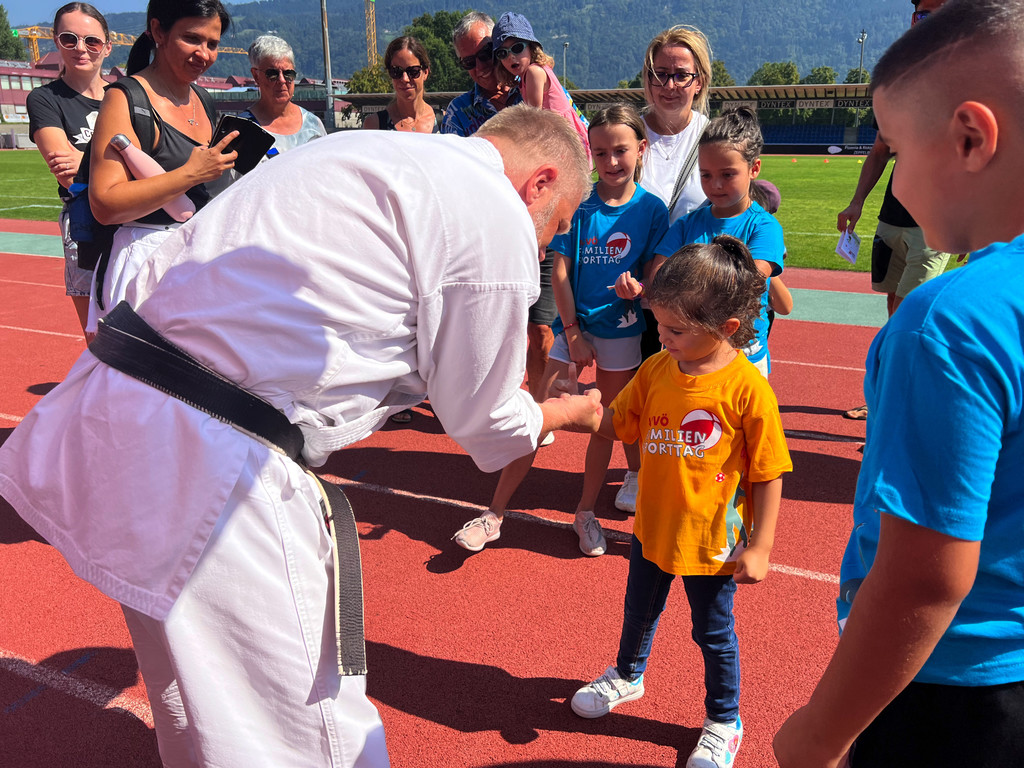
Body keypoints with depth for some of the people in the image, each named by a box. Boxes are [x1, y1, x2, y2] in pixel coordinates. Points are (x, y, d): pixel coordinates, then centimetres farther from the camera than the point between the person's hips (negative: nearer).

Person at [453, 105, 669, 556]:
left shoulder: (651, 210, -3)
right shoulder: (576, 204, -4)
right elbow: (561, 272, -4)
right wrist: (572, 331, -9)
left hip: (622, 330, 1)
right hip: (575, 324, 0)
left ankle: (586, 513, 29)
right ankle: (495, 514, 8)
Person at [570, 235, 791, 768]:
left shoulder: (747, 389, -22)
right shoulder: (656, 369, -7)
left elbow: (768, 475, -16)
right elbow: (615, 424, 3)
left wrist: (759, 547, -14)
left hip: (713, 541, -5)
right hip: (652, 529, 5)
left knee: (713, 633, 15)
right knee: (639, 610, 26)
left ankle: (723, 721, 41)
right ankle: (627, 676, 56)